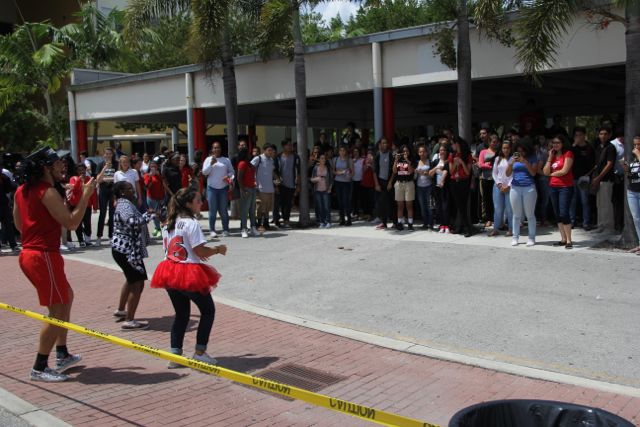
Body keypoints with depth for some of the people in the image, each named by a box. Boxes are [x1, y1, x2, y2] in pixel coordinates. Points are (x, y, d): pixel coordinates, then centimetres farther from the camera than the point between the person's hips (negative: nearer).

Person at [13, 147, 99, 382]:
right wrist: (86, 195, -14)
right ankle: (39, 368, 3)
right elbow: (71, 223, -19)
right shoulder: (48, 192, -17)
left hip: (28, 254, 10)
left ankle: (62, 355, 29)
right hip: (44, 256, -10)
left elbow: (18, 223, 19)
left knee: (66, 297, 23)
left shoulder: (22, 190, 11)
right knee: (57, 311, -3)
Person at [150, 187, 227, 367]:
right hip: (189, 274, -8)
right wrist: (218, 249, -2)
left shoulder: (168, 223, 10)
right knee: (208, 310, 11)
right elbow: (201, 251, -19)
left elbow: (170, 249, 14)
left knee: (181, 313, 19)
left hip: (170, 274, 8)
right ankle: (200, 352, 11)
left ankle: (175, 355, 15)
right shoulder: (191, 223, -16)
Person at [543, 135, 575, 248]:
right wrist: (550, 157, 0)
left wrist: (551, 174, 2)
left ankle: (569, 240, -8)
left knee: (564, 213, -13)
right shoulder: (553, 155, 16)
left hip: (565, 187, -7)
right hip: (553, 187, 7)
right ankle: (563, 239, 13)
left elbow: (564, 171, -13)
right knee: (557, 214, 7)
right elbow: (545, 172, 6)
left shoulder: (568, 154, -3)